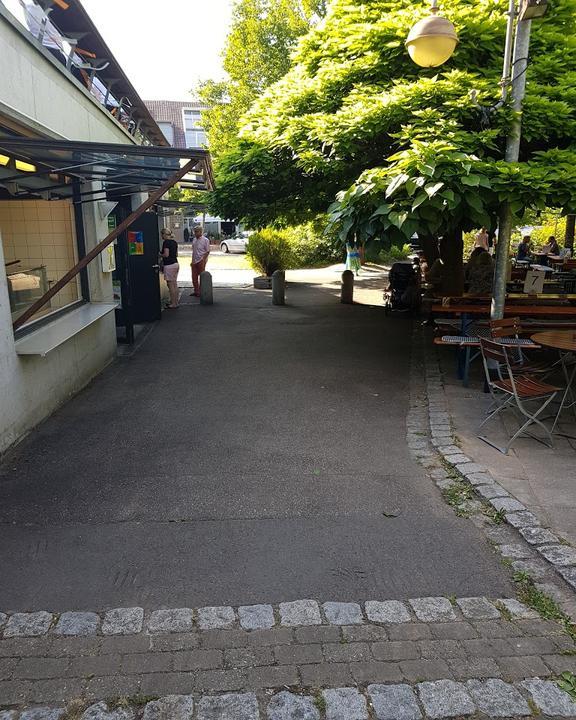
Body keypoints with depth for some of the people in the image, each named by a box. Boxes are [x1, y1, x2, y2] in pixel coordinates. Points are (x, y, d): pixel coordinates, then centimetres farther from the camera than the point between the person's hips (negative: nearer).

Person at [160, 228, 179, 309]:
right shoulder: (174, 242, 12)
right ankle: (175, 302, 17)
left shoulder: (166, 242, -12)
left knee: (171, 285, -3)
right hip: (176, 264, 9)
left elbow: (166, 254, -19)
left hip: (169, 265, -9)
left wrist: (160, 254, -2)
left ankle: (173, 304, 0)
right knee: (175, 284, 12)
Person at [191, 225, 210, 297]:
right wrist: (192, 260, 13)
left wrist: (203, 259, -17)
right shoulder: (194, 240, 12)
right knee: (194, 277, 9)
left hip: (201, 261, -7)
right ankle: (196, 291, 21)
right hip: (194, 261, 7)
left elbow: (207, 251, -9)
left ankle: (200, 291, 8)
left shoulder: (205, 240, -8)